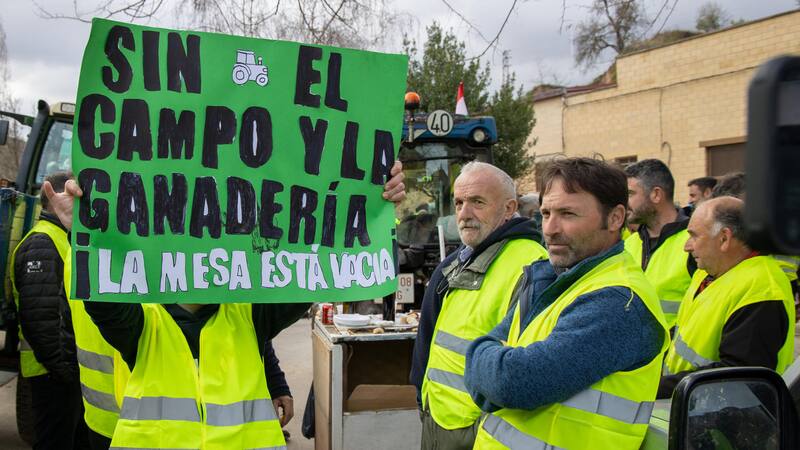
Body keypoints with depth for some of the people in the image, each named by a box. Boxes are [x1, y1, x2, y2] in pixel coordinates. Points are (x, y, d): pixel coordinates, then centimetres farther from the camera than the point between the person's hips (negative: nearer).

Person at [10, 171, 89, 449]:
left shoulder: (62, 239, 18)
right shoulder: (41, 244, -15)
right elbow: (40, 316, -24)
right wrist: (65, 367, -23)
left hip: (72, 368, 10)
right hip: (55, 373, -10)